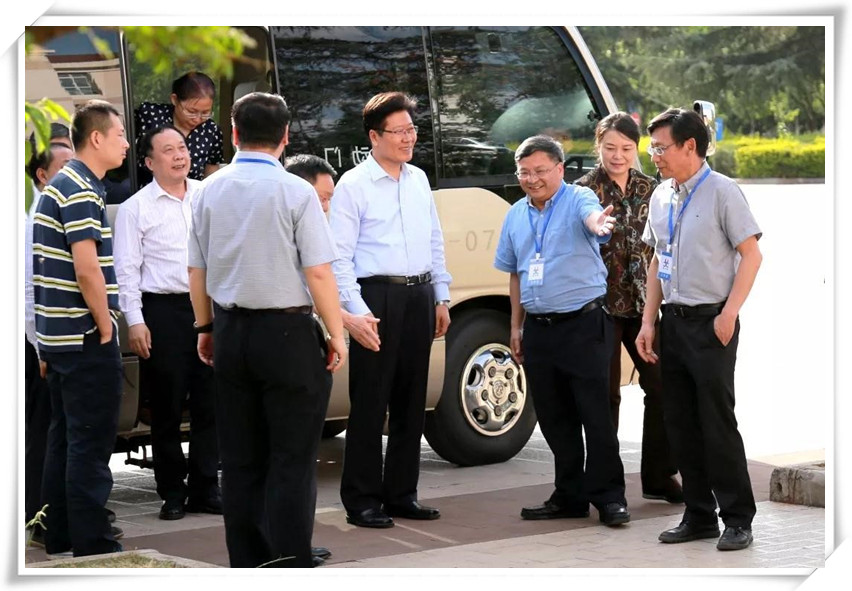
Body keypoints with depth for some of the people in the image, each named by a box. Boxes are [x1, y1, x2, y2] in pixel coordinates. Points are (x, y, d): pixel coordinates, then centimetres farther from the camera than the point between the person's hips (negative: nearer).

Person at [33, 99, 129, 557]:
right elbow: (87, 269, -23)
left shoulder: (60, 185, 15)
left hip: (58, 335, 10)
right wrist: (105, 329, -13)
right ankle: (92, 546, 0)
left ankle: (59, 537, 21)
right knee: (91, 444, -4)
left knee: (65, 438, 15)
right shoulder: (80, 191, -15)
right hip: (85, 337, -10)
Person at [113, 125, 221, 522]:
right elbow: (127, 269, -3)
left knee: (210, 403, 6)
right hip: (163, 310, -3)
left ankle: (205, 488, 16)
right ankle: (172, 493, 12)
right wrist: (135, 321, -10)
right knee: (166, 407, 3)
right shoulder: (136, 208, -2)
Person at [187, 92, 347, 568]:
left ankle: (246, 564, 16)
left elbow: (197, 270, 9)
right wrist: (337, 335, -4)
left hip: (230, 332, 5)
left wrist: (205, 328, 22)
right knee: (292, 459, 0)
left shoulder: (209, 190, 3)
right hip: (286, 333, -5)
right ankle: (289, 566, -2)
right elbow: (318, 273, -13)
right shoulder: (295, 191, -12)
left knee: (240, 458, 12)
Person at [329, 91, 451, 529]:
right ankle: (361, 501, 3)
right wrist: (356, 311, -17)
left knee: (411, 402, 11)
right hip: (377, 296, -6)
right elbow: (339, 256, -10)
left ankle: (401, 493, 21)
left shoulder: (419, 180, 13)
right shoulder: (353, 185, -6)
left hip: (419, 296, 6)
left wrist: (441, 298, 15)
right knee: (370, 403, -4)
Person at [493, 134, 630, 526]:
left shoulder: (577, 200, -6)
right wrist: (516, 326, 17)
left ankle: (609, 497, 1)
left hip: (584, 324, -6)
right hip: (538, 329, 6)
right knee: (554, 420, 10)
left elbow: (592, 215, -31)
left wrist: (598, 223, -55)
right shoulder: (515, 216, 12)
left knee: (596, 415, -6)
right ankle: (570, 497, 19)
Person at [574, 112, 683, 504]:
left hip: (643, 303, 4)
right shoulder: (585, 191, -5)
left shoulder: (648, 188, 10)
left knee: (660, 384, 1)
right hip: (602, 304, -4)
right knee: (606, 393, 2)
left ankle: (658, 476, 13)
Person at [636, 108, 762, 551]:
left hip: (710, 322, -7)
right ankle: (698, 516, 18)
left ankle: (737, 519, 2)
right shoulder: (660, 197, 12)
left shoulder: (721, 191, -8)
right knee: (681, 425, 9)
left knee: (717, 423, -6)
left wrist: (729, 314, -15)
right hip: (673, 323, 7)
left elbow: (751, 254, -10)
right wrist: (649, 321, 13)